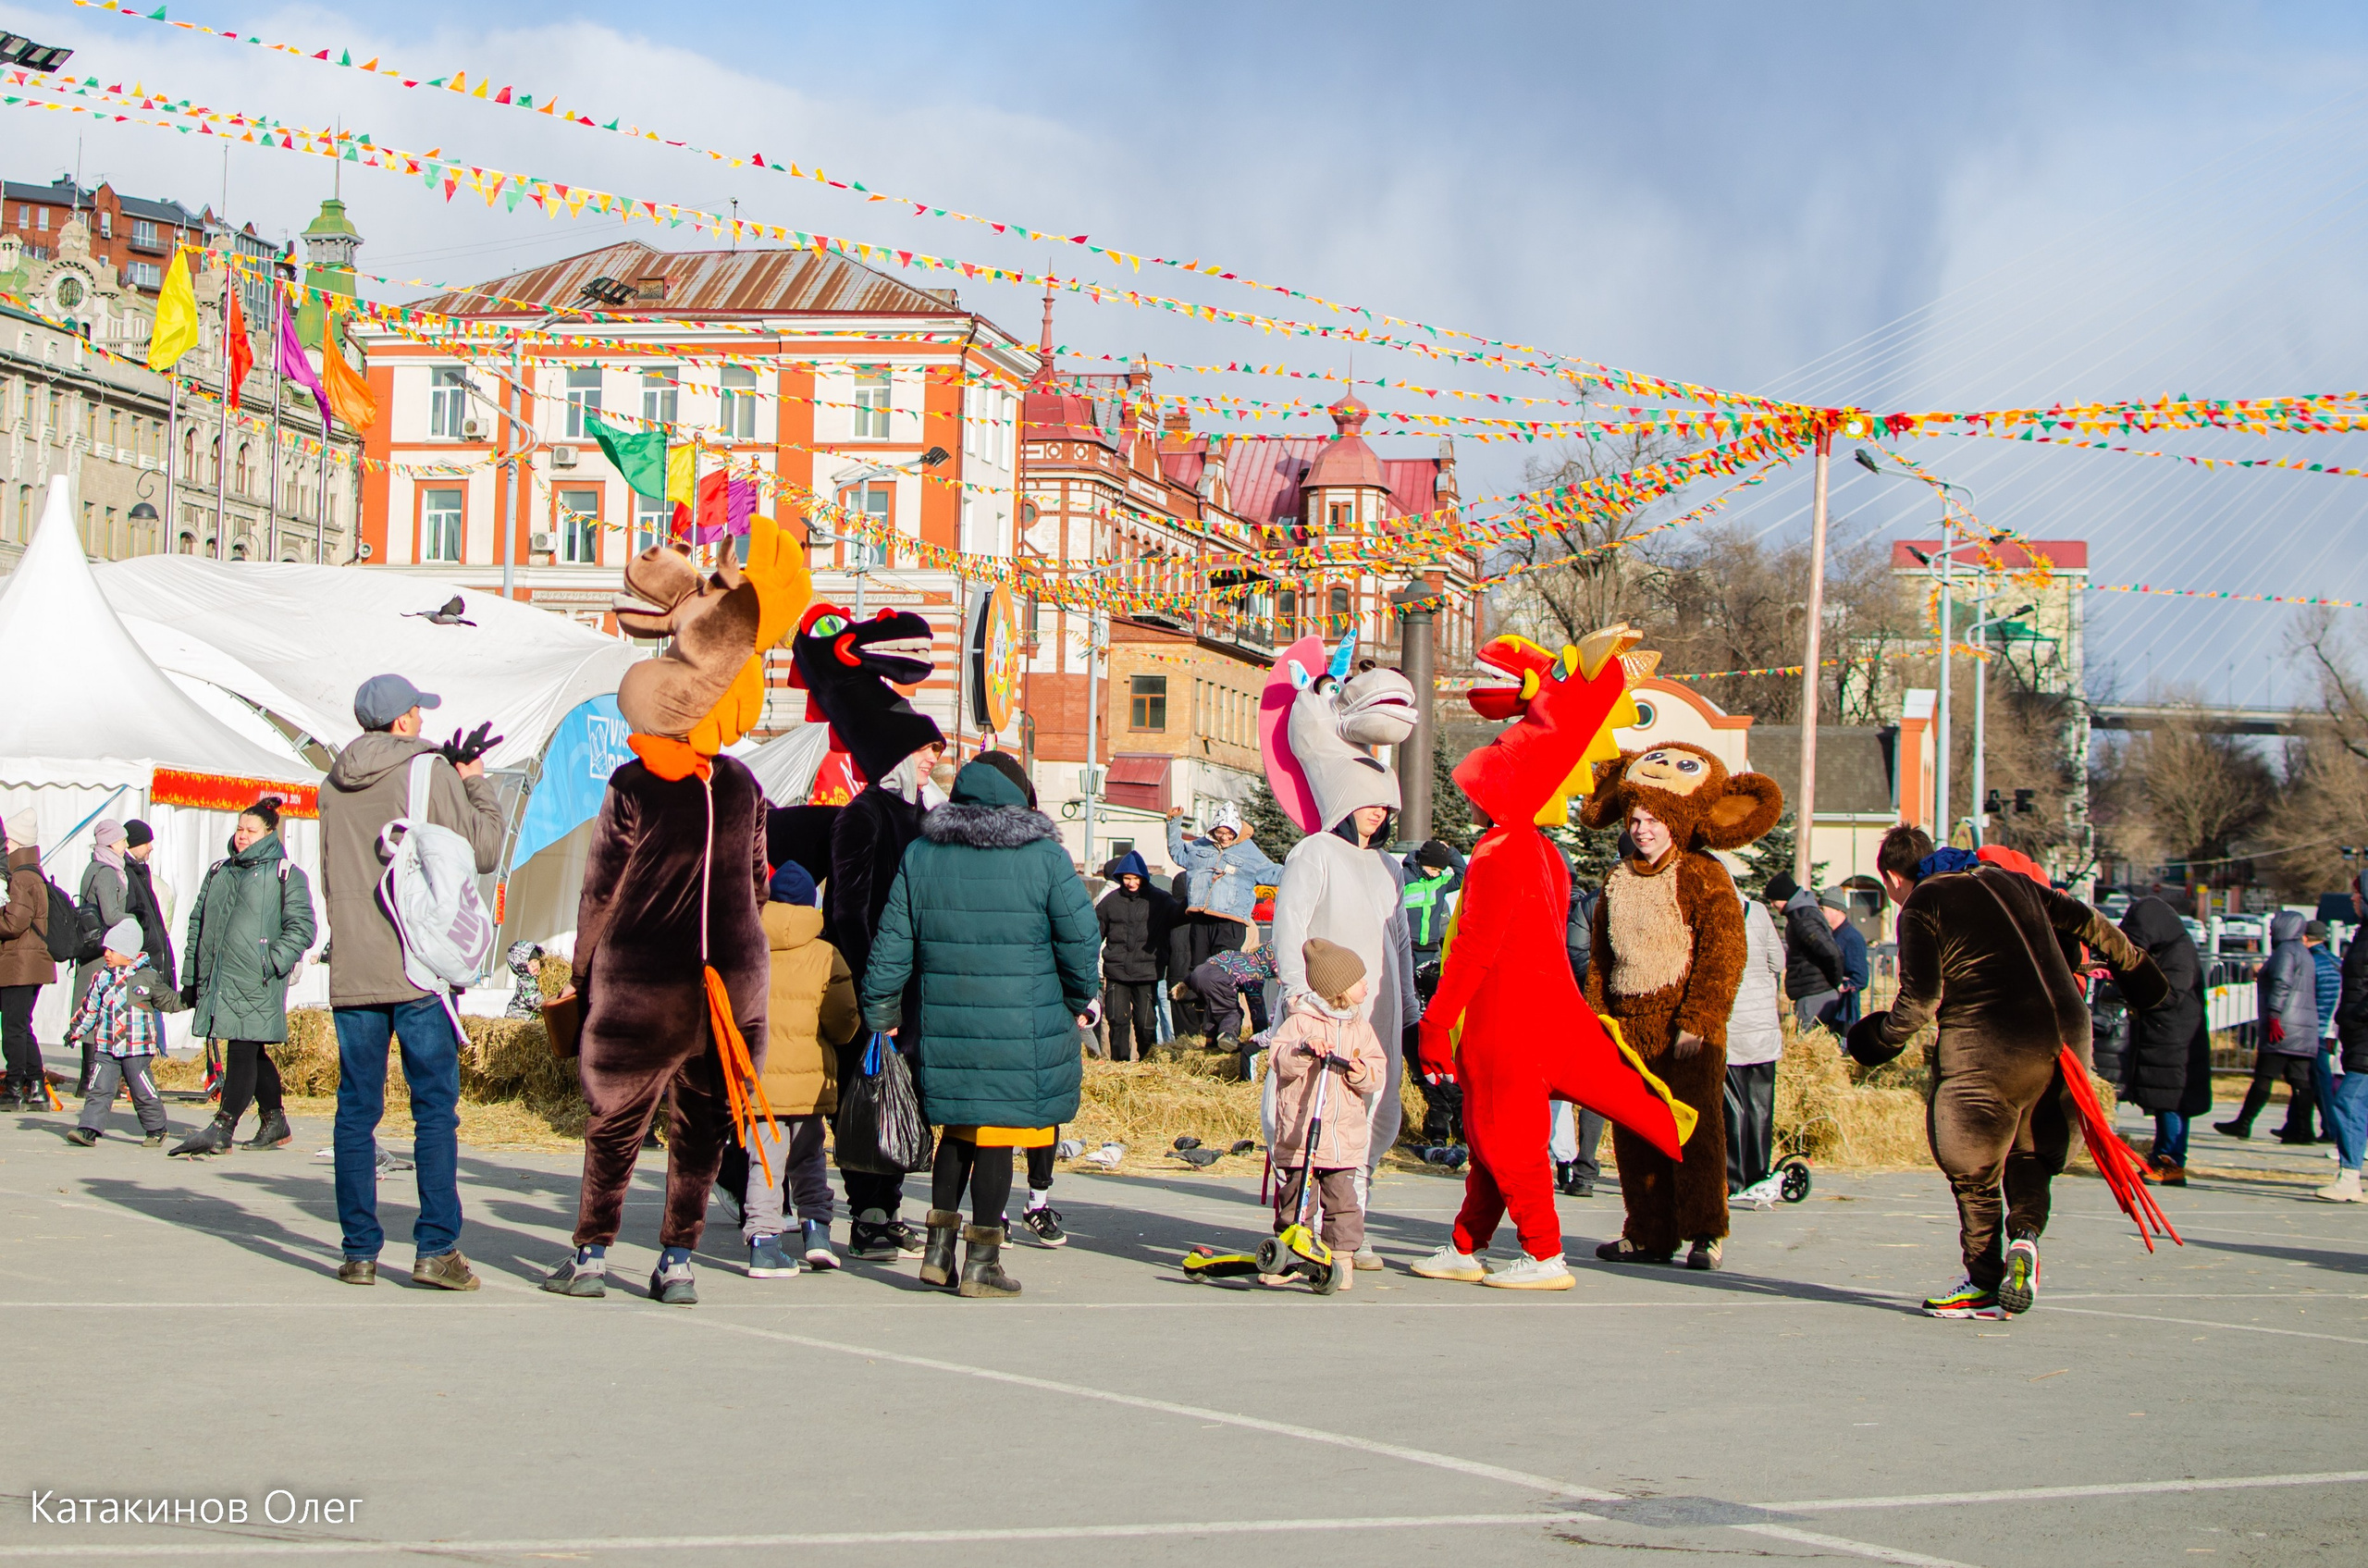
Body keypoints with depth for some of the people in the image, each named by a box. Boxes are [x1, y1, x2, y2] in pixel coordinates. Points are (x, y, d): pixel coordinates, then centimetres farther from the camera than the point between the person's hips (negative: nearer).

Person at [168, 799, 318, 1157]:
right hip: (218, 978, 7)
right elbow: (198, 923, 21)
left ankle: (222, 1129, -12)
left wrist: (272, 964, -16)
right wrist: (192, 976, 16)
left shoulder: (285, 876, 0)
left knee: (243, 1050, -9)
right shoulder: (219, 873, 18)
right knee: (253, 1053, 13)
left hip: (256, 984, -6)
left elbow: (301, 928, -6)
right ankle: (275, 1123, 24)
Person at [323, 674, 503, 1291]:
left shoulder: (335, 784, 11)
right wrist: (477, 784, 10)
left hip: (351, 971, 4)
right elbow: (484, 849, -2)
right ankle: (437, 1248, -5)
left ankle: (359, 1251, 7)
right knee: (435, 1107, -1)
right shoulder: (430, 772, -5)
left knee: (357, 1110, 7)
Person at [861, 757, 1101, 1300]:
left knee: (958, 1128, 19)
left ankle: (939, 1248, 17)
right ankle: (981, 1262, 6)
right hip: (1022, 1029, -3)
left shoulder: (919, 856, 4)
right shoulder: (1045, 858, -5)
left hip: (946, 1026, 4)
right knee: (998, 1135, 3)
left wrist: (882, 1014, 15)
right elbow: (1081, 937, -4)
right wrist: (1081, 1002, 11)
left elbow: (892, 946, 6)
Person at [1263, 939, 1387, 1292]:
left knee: (1342, 1199, 0)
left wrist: (1363, 1074, -13)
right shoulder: (1299, 1023, -2)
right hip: (1298, 1136, -3)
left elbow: (1378, 1069, 8)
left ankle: (1342, 1257, 7)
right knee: (1293, 1198, 2)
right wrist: (1304, 1050, -29)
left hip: (1345, 1139, 3)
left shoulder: (1360, 1028, 12)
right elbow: (1281, 1062, -12)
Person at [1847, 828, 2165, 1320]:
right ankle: (2025, 1235, -4)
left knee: (1973, 1169, 8)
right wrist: (2134, 966, 37)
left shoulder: (1921, 907, 0)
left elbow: (1920, 999, -8)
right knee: (2031, 1154, 21)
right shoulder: (2010, 882, 19)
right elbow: (2085, 922, 23)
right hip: (2068, 1035, 6)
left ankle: (1985, 1286, 10)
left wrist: (1884, 1040, 10)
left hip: (1988, 1045, -6)